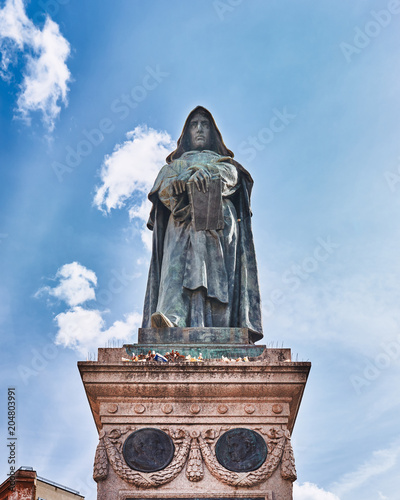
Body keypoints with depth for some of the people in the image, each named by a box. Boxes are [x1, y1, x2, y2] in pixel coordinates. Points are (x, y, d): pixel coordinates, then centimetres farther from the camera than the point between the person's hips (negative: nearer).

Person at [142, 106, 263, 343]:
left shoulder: (223, 161, 32)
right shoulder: (175, 163, 33)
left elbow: (230, 174, 4)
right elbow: (163, 187, 9)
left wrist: (205, 171, -17)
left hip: (217, 222, 0)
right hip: (182, 224, 1)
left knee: (214, 274, -21)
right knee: (177, 266, -27)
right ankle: (172, 319, -47)